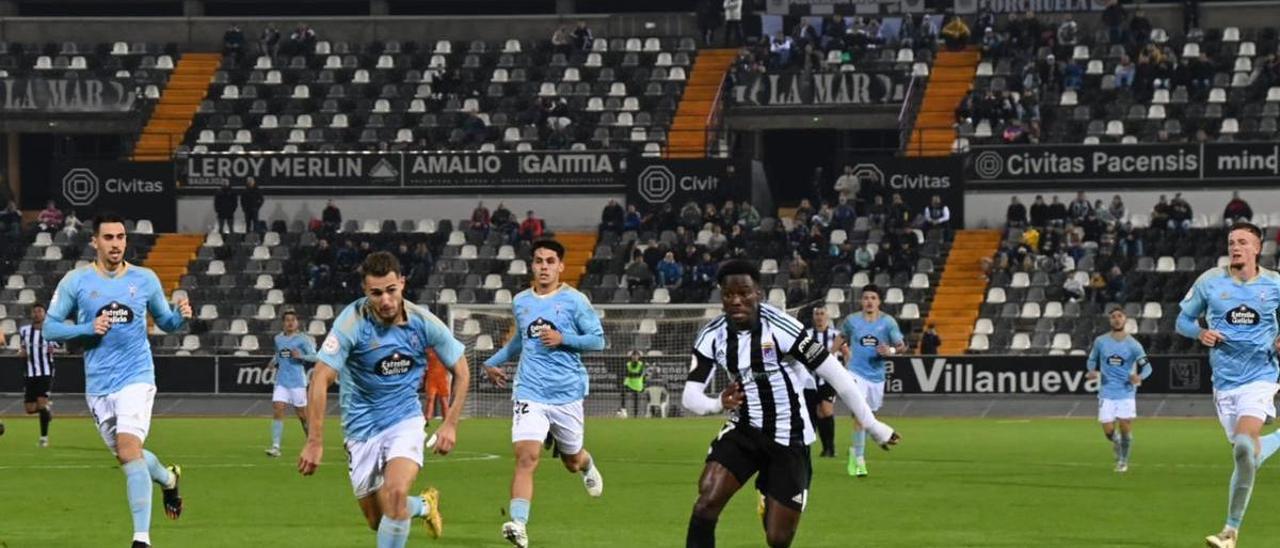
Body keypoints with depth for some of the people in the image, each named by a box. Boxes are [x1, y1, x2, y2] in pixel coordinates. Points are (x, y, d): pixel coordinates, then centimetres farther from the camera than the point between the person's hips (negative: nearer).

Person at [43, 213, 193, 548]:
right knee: (126, 456, 12)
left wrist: (181, 316, -8)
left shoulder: (145, 280, 3)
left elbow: (165, 322, 14)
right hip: (98, 385, 2)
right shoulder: (75, 282, 0)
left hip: (136, 379, -2)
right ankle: (168, 478, 46)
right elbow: (50, 328, 1)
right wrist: (88, 329, -15)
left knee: (129, 450, -20)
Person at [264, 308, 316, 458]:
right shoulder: (278, 338, 10)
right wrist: (274, 361, 7)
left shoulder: (302, 339, -5)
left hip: (297, 381, -4)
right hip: (281, 381, 4)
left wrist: (301, 356, -24)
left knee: (302, 414, 5)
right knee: (277, 410, -11)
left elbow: (314, 356, -8)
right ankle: (275, 446, -14)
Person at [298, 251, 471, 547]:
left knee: (396, 492, -26)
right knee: (377, 520, 6)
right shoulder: (352, 322, -20)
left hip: (405, 420, 0)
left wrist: (451, 425, -2)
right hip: (362, 429, 0)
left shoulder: (423, 322, -11)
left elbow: (460, 370, 4)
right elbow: (320, 379, -21)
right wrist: (315, 442, -25)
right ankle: (424, 506, 39)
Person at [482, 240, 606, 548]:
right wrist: (494, 362, 26)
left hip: (567, 393, -1)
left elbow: (598, 340, -3)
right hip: (530, 393, 1)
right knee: (526, 456, -19)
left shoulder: (574, 301, -3)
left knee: (572, 461, 16)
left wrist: (563, 339, -16)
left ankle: (587, 466, 55)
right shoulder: (520, 302, 10)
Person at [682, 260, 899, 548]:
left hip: (788, 440, -3)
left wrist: (873, 427, -10)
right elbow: (690, 395, -6)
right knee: (706, 504, -20)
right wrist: (719, 403, -30)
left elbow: (836, 376, -15)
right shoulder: (712, 336, -5)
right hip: (743, 433, 3)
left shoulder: (781, 328, -20)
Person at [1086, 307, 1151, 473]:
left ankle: (1123, 460, 17)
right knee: (1108, 431, -3)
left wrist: (1139, 376, -25)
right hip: (1107, 392, 1)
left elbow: (1146, 366, -3)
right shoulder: (1100, 342, 2)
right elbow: (1092, 360, 15)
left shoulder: (1133, 345, -4)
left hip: (1126, 392, -1)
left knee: (1125, 427, -5)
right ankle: (1117, 442, 32)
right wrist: (1093, 371, -7)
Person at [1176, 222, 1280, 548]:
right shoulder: (1210, 282, 1)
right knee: (1246, 454, 7)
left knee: (1244, 447, -23)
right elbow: (1183, 320, 10)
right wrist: (1200, 333, -11)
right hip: (1225, 382, 3)